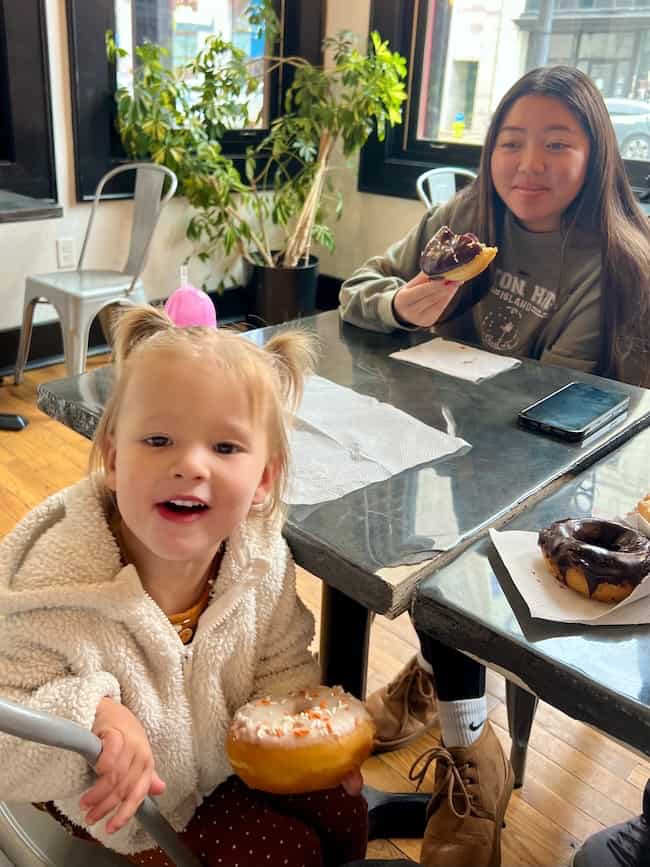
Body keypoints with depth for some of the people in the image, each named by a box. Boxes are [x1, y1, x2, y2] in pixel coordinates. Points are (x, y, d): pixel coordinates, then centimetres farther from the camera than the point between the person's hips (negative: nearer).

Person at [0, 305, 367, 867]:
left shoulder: (262, 557, -22)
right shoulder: (59, 589, -35)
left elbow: (281, 667, -2)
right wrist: (92, 712, -46)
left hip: (225, 754, 4)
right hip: (115, 800, -3)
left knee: (342, 816, 8)